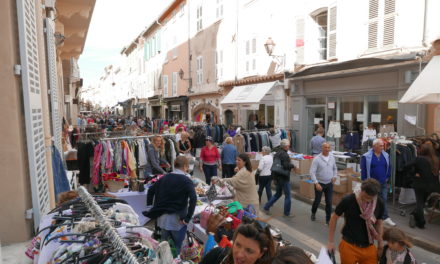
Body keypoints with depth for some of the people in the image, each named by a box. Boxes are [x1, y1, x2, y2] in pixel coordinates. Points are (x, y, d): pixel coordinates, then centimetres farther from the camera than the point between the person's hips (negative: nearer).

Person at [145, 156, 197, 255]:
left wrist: (149, 209, 17)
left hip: (162, 217, 5)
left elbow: (151, 190, 13)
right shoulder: (187, 181, -11)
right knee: (177, 247, 10)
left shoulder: (165, 177, 7)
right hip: (177, 219, -5)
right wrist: (188, 218, -18)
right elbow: (193, 199, -23)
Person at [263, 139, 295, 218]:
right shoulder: (284, 154, -19)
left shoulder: (277, 154, 10)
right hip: (284, 178, -9)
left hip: (277, 177, 9)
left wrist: (274, 177, 19)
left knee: (278, 194, 21)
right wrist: (292, 166, -10)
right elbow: (286, 165, -30)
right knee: (287, 196, 4)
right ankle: (286, 213, 13)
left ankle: (266, 207, 20)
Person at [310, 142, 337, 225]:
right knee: (317, 201, 10)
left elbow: (335, 168, 19)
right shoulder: (317, 159, -14)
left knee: (329, 202, 2)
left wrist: (335, 176, 1)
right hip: (320, 183, -3)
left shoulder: (332, 158, 2)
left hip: (329, 184, 3)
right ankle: (313, 213, 38)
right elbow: (312, 172, -16)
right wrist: (316, 183, -23)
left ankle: (328, 219, 15)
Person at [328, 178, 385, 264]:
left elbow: (379, 222, 8)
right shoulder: (348, 200, -19)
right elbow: (334, 218, -7)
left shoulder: (379, 203, -9)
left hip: (369, 247, 3)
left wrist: (380, 244, 12)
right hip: (349, 246, -3)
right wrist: (331, 242, -4)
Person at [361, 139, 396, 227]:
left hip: (383, 183, 3)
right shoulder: (366, 156, -11)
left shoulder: (386, 155, 2)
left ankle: (386, 218, 14)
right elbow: (363, 169, -8)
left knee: (384, 200, 6)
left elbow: (389, 167, 13)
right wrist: (365, 181, -8)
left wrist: (387, 177, 8)